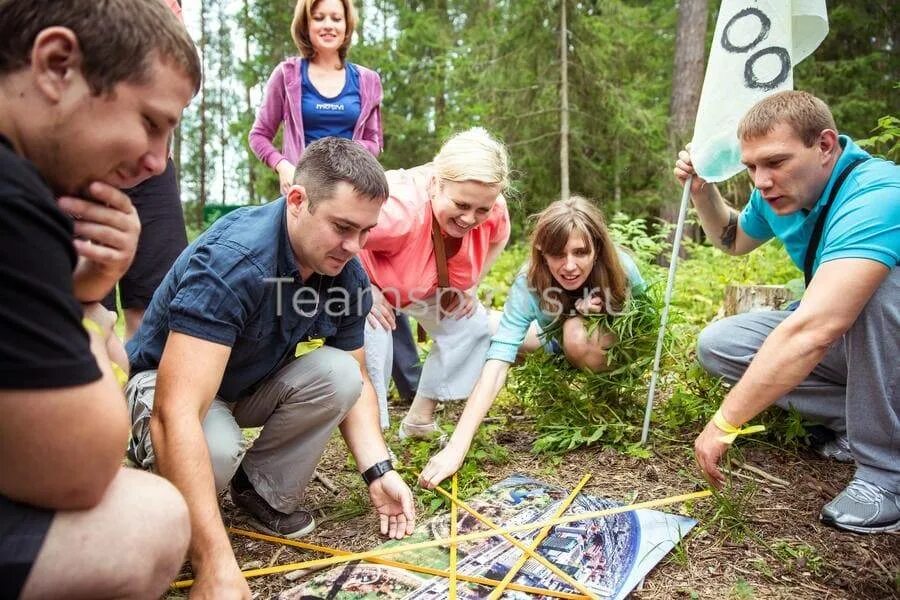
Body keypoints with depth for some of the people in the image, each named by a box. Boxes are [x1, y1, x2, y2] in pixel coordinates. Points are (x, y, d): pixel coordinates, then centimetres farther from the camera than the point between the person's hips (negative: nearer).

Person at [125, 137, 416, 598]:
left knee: (338, 373, -21)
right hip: (162, 382, -5)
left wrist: (378, 471, -16)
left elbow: (354, 383, -1)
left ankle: (265, 490, -1)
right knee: (216, 450, -36)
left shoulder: (348, 274, -14)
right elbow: (177, 413, -43)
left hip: (252, 383, 6)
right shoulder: (231, 261, -36)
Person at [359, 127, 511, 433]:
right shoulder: (397, 210, -46)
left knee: (474, 326, -2)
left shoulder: (491, 207, -25)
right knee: (372, 339, -28)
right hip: (366, 274, -6)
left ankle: (420, 418, 11)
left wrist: (469, 285, -5)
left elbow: (497, 238, 0)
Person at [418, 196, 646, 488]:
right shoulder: (528, 284, -37)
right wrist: (457, 446, -58)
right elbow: (496, 364, -46)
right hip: (561, 344, 2)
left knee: (578, 339, -36)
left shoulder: (621, 268, -35)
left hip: (619, 345, -2)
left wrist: (594, 314, -38)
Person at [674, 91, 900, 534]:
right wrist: (701, 190, -3)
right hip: (847, 339, 7)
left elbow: (811, 332, -45)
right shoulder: (780, 193, -8)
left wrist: (724, 424, -42)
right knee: (715, 345, -7)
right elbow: (733, 240, 16)